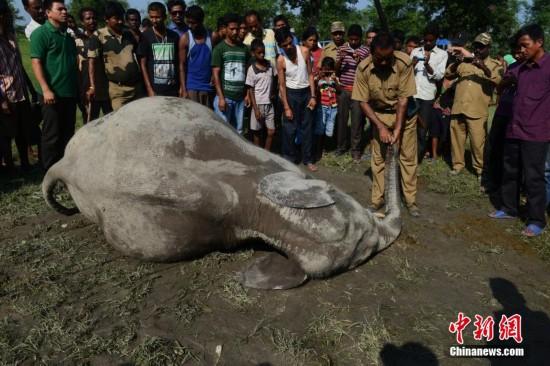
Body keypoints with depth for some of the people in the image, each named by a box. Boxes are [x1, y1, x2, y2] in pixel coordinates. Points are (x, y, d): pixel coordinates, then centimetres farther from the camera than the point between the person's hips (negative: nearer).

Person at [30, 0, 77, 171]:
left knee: (68, 133, 13)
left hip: (70, 92, 7)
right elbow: (36, 63, -12)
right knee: (52, 135, -2)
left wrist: (78, 87, 17)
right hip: (53, 93, -7)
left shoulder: (68, 35, 16)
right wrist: (46, 89, -21)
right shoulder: (41, 33, -6)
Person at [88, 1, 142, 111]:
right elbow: (93, 62, -8)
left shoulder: (128, 34, 10)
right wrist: (93, 87, -15)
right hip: (118, 89, -4)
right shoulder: (99, 36, -5)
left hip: (137, 86, 5)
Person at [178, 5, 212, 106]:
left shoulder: (211, 36, 2)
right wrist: (184, 90, -9)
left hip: (208, 86, 3)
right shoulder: (185, 38, -2)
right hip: (191, 86, -2)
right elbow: (182, 66, -3)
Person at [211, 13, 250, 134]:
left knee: (238, 131, 9)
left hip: (240, 97, 4)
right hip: (225, 96, -4)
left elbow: (248, 72, 13)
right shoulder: (219, 48, -2)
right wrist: (221, 97, -13)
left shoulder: (244, 48, 10)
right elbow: (216, 74, -6)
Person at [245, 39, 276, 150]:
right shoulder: (252, 69, -9)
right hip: (258, 104, -4)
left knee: (271, 132, 4)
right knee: (257, 133, 6)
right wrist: (256, 108, -13)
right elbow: (250, 90, -8)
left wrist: (273, 93, 3)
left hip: (269, 104, 4)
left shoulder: (270, 65, 3)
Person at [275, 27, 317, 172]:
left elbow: (310, 74, -2)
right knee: (290, 128, 3)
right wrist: (286, 107, -11)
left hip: (307, 92, 2)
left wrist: (313, 96, -7)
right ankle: (289, 158, 19)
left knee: (306, 127, 10)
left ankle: (307, 159, 20)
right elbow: (282, 85, -9)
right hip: (292, 94, -2)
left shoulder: (304, 51, -8)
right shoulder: (281, 60, -12)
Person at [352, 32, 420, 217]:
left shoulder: (404, 63, -26)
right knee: (378, 157, 3)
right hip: (379, 114, 1)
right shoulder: (363, 68, -21)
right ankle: (378, 198, 15)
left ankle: (410, 200, 13)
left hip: (404, 113, -1)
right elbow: (363, 101, -14)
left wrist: (397, 129, -24)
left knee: (408, 156, 1)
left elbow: (403, 99, -22)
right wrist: (381, 126, -20)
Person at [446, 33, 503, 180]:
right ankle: (458, 164, 27)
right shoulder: (465, 61, 13)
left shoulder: (494, 65, 5)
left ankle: (480, 168, 12)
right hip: (458, 108, 4)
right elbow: (448, 74, 7)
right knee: (456, 138, 12)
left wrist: (484, 67, -27)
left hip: (477, 111, -4)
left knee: (478, 141, -4)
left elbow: (497, 80, -13)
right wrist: (456, 62, -12)